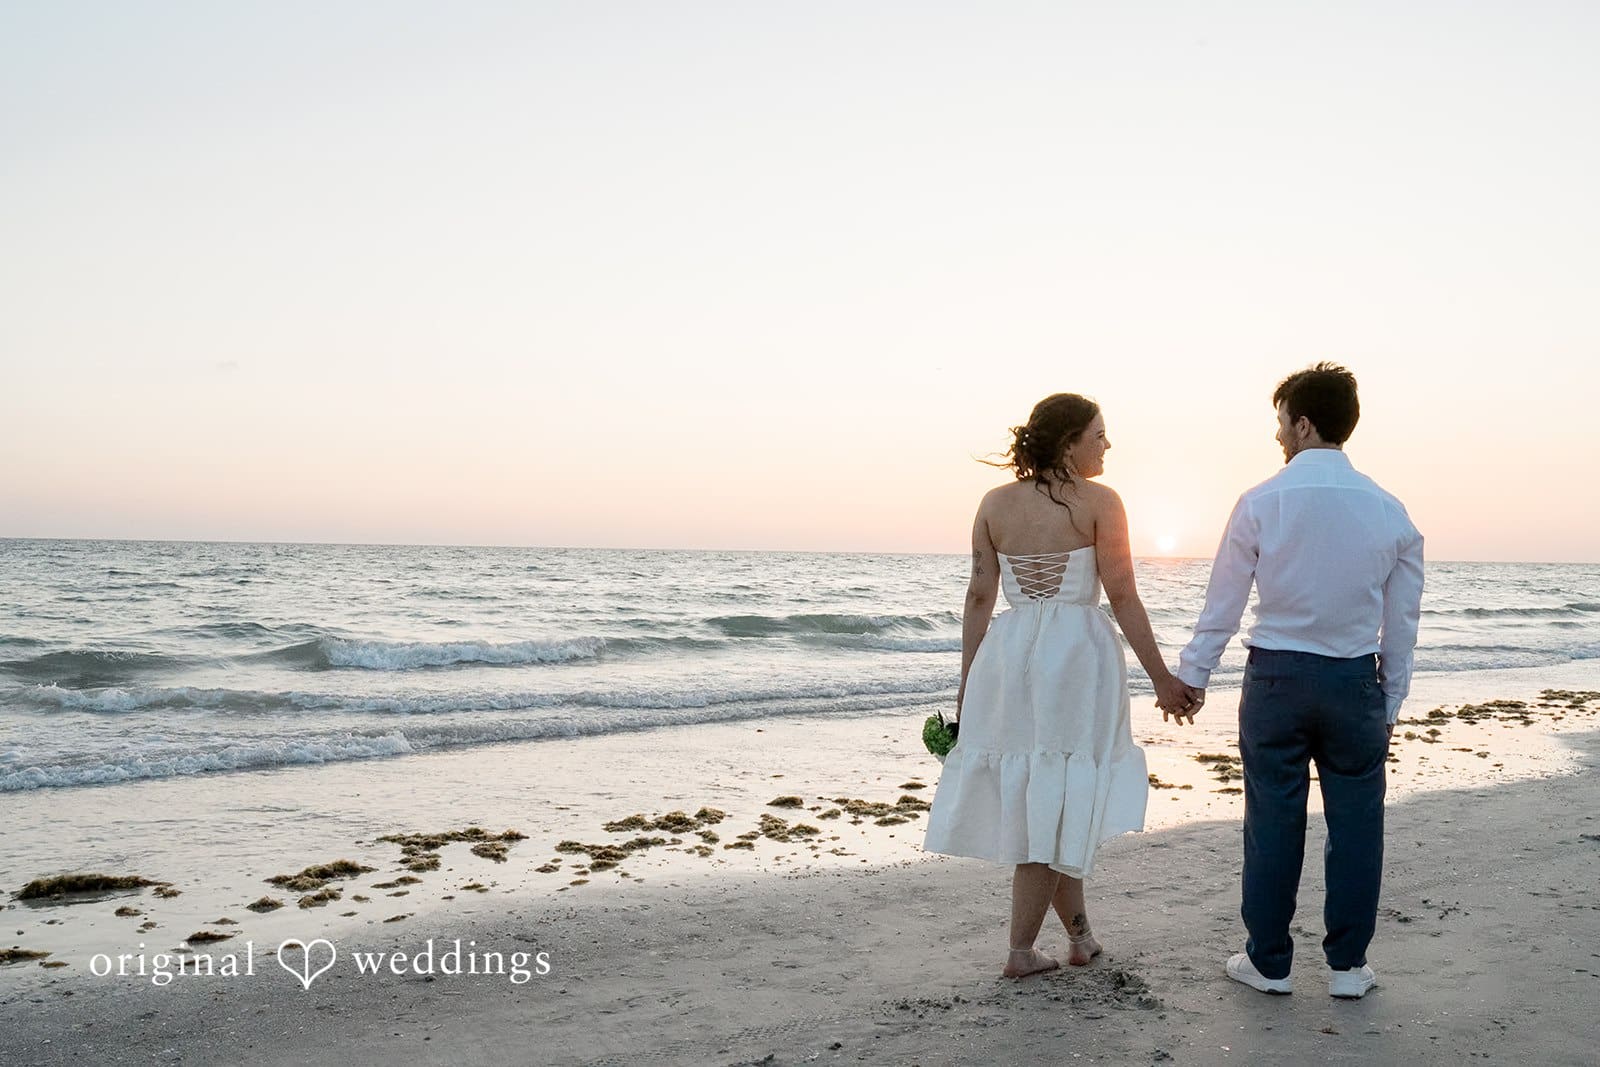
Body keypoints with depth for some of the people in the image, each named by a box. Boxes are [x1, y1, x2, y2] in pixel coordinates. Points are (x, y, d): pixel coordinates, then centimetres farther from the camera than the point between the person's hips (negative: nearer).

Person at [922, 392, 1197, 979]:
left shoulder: (995, 503, 5)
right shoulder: (1099, 502, -6)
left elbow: (979, 596, 5)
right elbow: (1123, 598, -8)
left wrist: (967, 681, 11)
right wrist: (1162, 679, 0)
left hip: (1008, 656, 5)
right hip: (1076, 658, -4)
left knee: (1038, 801, 16)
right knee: (1053, 805, 5)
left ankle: (1080, 934, 28)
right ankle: (1021, 951, 13)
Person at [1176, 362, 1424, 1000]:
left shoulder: (1262, 502, -7)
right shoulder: (1387, 510, 0)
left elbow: (1224, 601, -3)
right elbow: (1402, 622, 5)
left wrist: (1192, 676, 7)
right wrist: (1391, 702, 14)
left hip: (1276, 678, -2)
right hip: (1355, 681, 2)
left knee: (1273, 820, 7)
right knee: (1355, 821, 11)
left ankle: (1268, 961, 17)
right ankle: (1347, 964, 20)